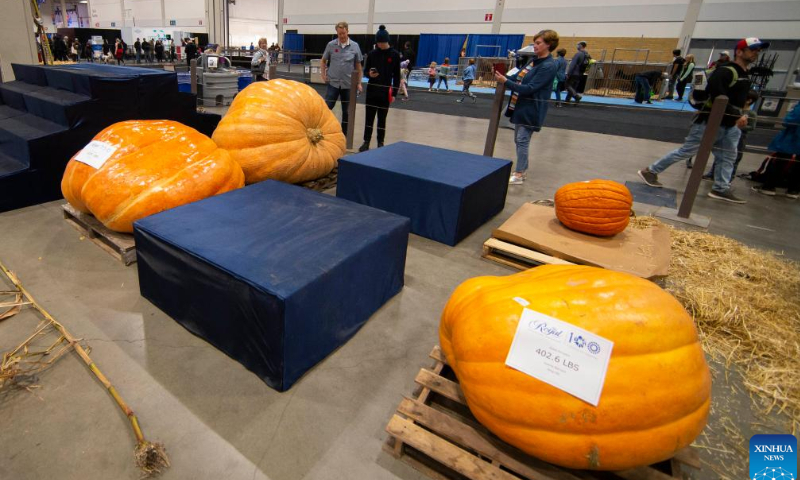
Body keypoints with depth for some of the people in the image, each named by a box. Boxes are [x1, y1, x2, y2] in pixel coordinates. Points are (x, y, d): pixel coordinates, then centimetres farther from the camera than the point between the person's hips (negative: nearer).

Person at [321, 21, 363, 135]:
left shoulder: (355, 46, 0)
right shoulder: (331, 45, 0)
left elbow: (358, 66, 5)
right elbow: (323, 61, 13)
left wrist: (359, 83, 2)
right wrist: (323, 74, 2)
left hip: (348, 84, 1)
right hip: (333, 83, 0)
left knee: (346, 112, 8)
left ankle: (344, 135, 20)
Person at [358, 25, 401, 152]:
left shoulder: (395, 54, -1)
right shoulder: (371, 54, 3)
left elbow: (396, 76, 0)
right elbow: (365, 71, 10)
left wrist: (394, 93, -5)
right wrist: (369, 74, -14)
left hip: (385, 91, -1)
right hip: (372, 90, 2)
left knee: (382, 118, 5)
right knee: (369, 117, 2)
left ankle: (380, 143, 14)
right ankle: (366, 142, 9)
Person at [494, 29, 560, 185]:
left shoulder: (548, 66, -16)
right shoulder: (535, 60, 12)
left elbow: (529, 88, -22)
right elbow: (519, 77, 16)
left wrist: (505, 81, -24)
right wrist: (503, 76, -3)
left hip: (531, 110, -9)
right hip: (521, 106, 9)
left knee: (522, 141, -7)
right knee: (519, 140, 13)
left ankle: (518, 175, 1)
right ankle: (522, 169, 25)